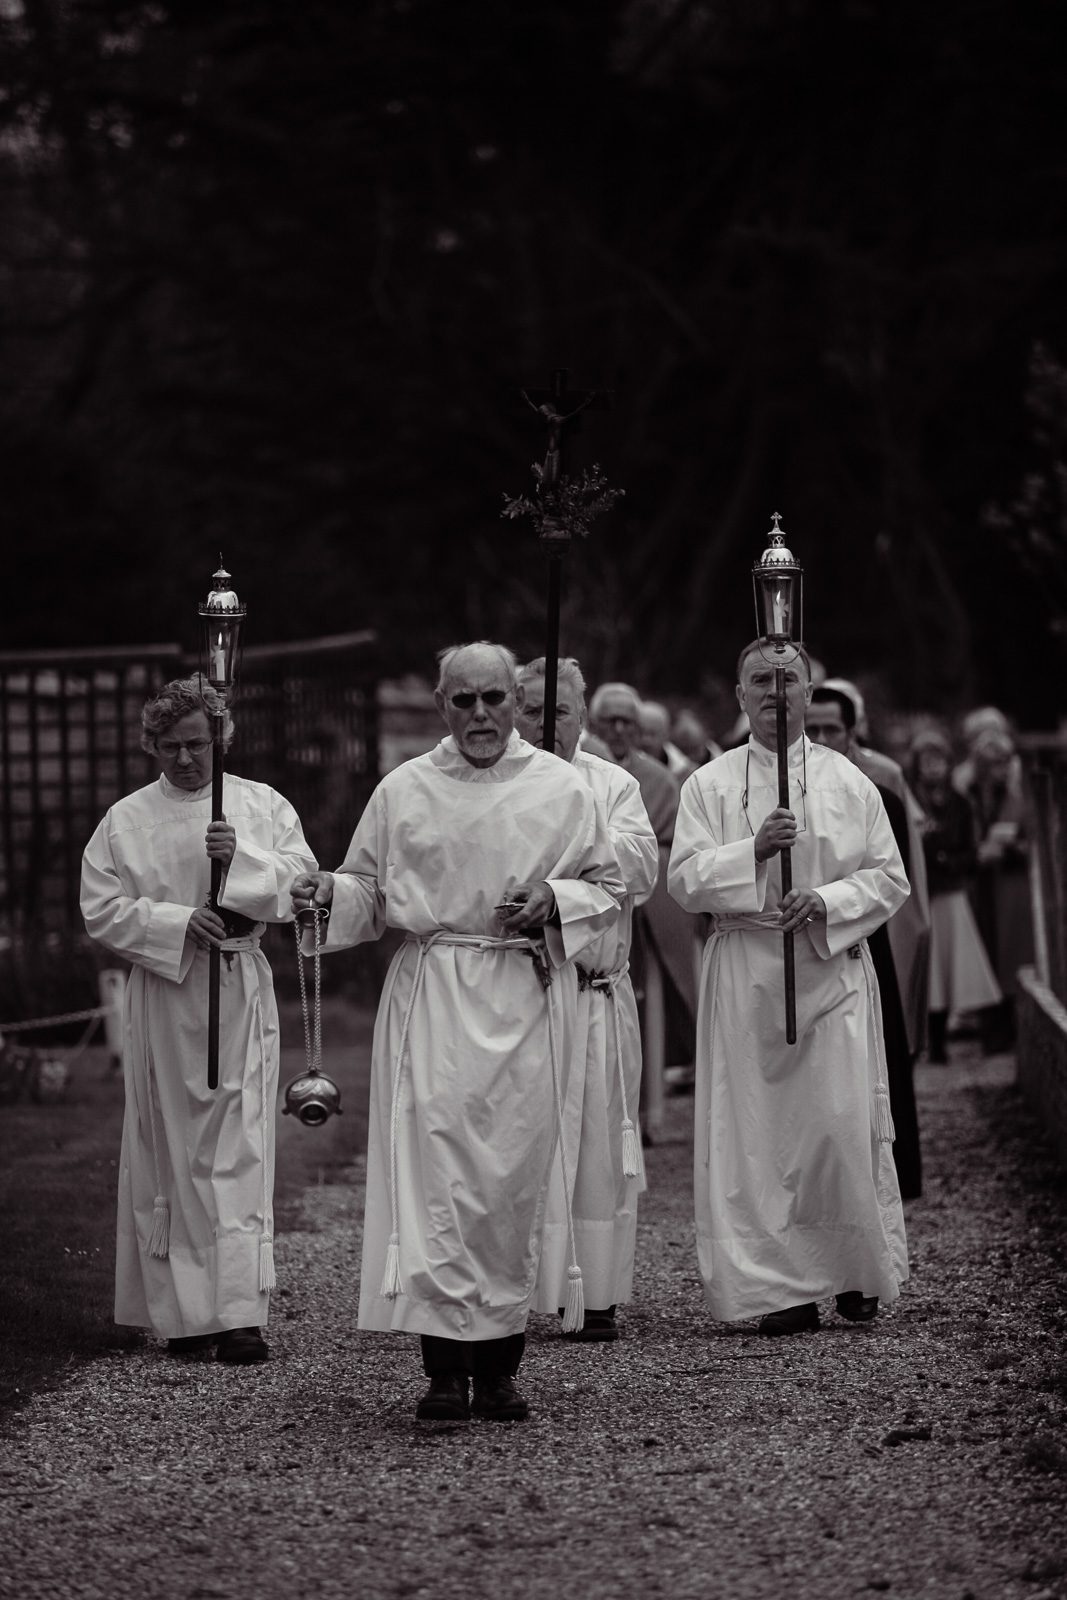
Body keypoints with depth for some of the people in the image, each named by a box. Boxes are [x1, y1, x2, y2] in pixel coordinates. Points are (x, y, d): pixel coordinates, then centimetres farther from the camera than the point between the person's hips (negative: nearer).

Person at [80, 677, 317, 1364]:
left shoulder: (264, 807, 7)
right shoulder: (126, 820, 7)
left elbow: (304, 884, -2)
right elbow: (102, 910, 1)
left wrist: (243, 859, -19)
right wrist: (176, 923, -13)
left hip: (240, 993, -1)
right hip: (162, 994, 1)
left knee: (239, 1151, -7)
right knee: (171, 1153, 1)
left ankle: (240, 1312, -11)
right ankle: (181, 1311, 7)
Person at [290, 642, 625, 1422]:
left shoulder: (562, 789, 9)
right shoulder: (403, 790, 9)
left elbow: (609, 888, 13)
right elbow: (371, 889, 14)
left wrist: (556, 899, -7)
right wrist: (333, 891, -8)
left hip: (527, 998, 1)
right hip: (431, 997, -1)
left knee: (516, 1173, -1)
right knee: (433, 1164, -12)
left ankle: (500, 1362, 8)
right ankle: (446, 1365, -14)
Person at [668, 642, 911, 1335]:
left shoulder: (850, 782, 7)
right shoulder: (710, 784, 7)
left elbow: (890, 877, 6)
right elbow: (684, 877, -1)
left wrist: (827, 901, -12)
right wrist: (753, 851, -16)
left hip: (834, 964, 0)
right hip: (746, 971, 0)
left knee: (842, 1123, -7)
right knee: (758, 1129, -4)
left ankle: (861, 1275, 10)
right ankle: (781, 1289, 1)